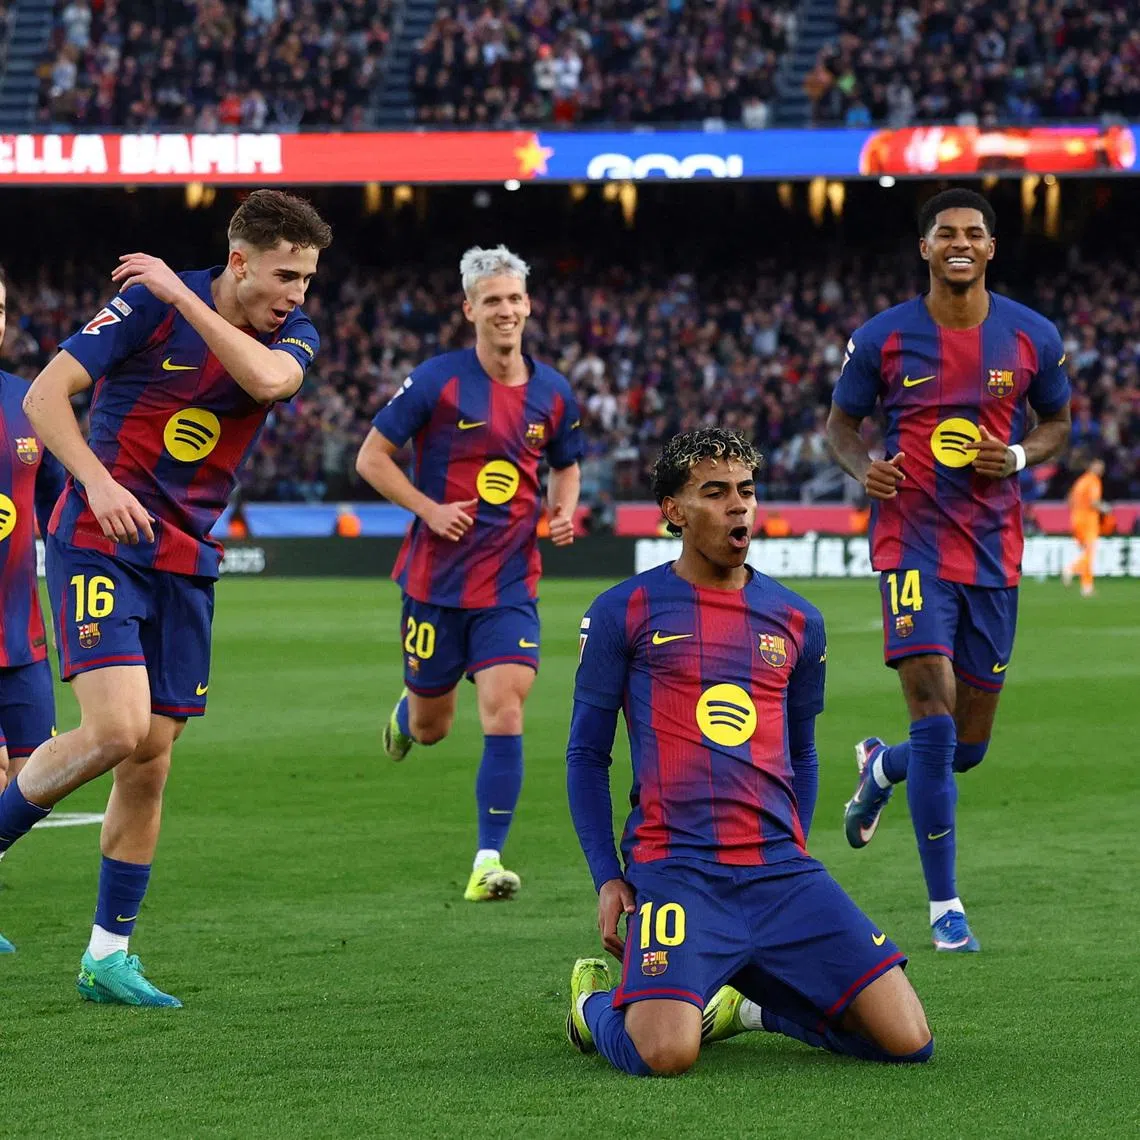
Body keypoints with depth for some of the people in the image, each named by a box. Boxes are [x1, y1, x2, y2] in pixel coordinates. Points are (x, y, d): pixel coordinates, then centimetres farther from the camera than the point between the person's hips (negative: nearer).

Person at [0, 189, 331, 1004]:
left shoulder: (292, 336, 2)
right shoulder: (150, 303, -10)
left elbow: (267, 379, -22)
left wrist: (182, 296, -19)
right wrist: (98, 480, -23)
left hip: (186, 562, 5)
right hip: (100, 541, -5)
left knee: (150, 763, 4)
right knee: (117, 728, -22)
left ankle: (108, 955, 13)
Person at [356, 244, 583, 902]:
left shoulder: (553, 393, 3)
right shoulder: (438, 381, -9)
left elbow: (567, 467, 20)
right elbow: (372, 458, -4)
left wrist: (563, 512, 0)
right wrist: (429, 508, -17)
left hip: (511, 582, 2)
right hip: (437, 577, -2)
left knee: (504, 711, -15)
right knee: (430, 727, 11)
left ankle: (489, 861, -10)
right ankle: (403, 716, 51)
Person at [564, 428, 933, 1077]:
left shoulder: (796, 621, 14)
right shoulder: (625, 612, 3)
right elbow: (587, 755, 7)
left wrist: (792, 854, 14)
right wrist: (607, 878, -1)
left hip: (781, 872, 4)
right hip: (674, 870, -4)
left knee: (909, 1041, -10)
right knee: (666, 1054, -27)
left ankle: (748, 1000, 17)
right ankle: (597, 1000, 11)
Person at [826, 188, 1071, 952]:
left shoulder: (1032, 337, 2)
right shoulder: (883, 338, -2)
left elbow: (1058, 423, 15)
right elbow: (841, 423, 10)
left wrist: (1019, 456, -7)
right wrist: (862, 467, -13)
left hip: (995, 548, 3)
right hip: (913, 538, -3)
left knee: (970, 744, 8)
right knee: (935, 713, -16)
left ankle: (881, 767, 45)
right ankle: (945, 904, -7)